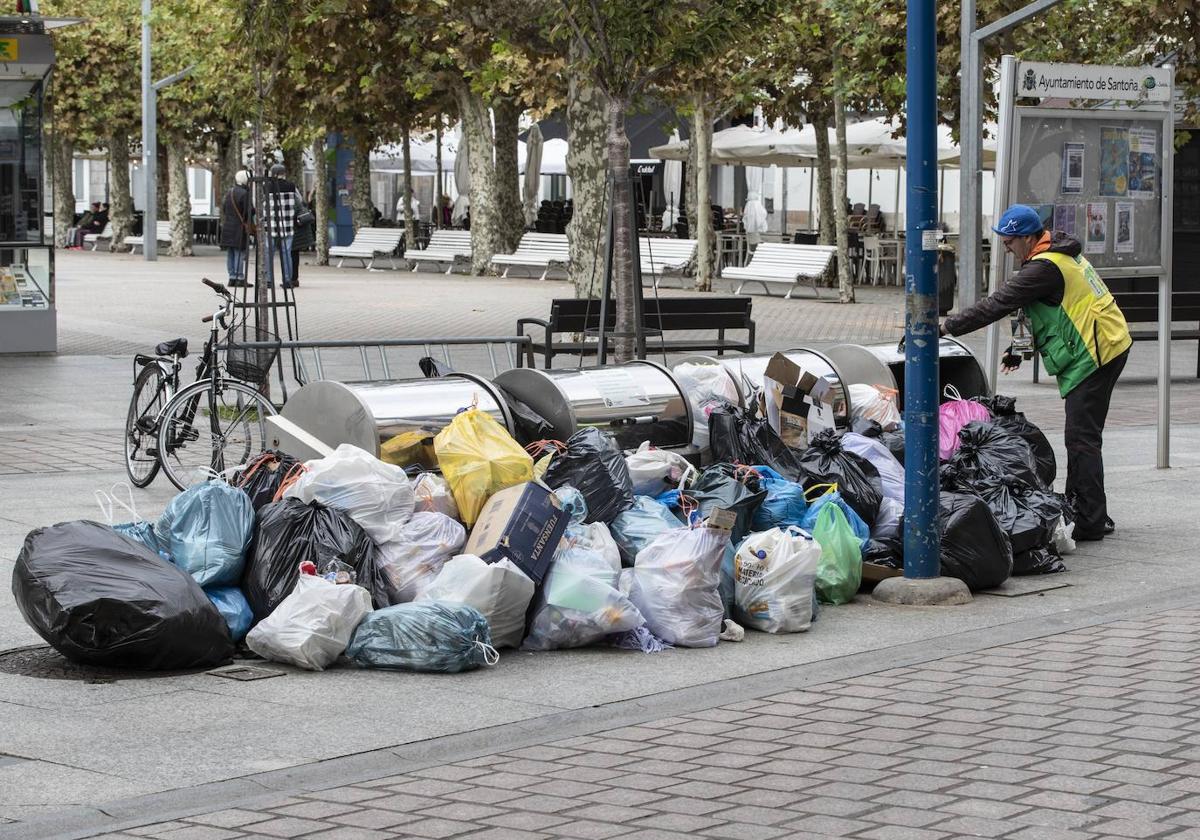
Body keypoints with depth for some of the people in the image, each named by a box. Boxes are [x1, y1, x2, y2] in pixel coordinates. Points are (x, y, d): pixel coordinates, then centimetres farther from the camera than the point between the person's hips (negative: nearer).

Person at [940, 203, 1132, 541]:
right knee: (1082, 436, 15)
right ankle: (1077, 507, 21)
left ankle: (1090, 522, -10)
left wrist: (947, 326, -14)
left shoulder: (1045, 268, -18)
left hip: (1094, 355, -10)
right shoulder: (1062, 255, 15)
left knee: (1082, 439, -9)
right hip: (1109, 348, 10)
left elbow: (997, 304, -18)